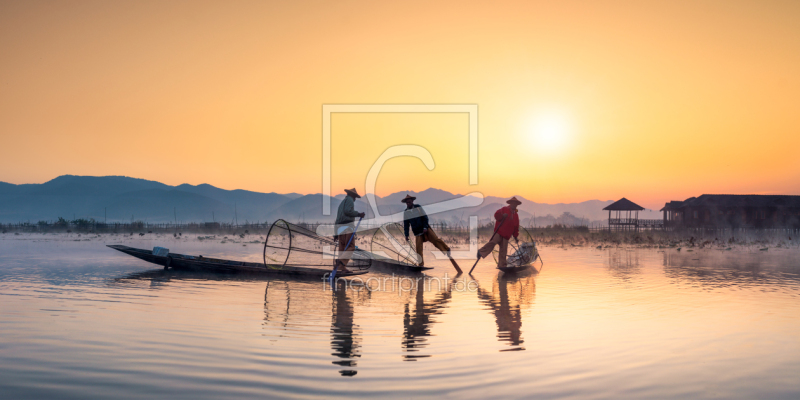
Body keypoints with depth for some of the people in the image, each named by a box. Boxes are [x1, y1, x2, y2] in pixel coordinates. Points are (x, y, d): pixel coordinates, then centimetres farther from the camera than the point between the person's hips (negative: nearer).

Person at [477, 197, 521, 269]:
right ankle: (481, 252, -17)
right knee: (493, 242, -25)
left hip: (506, 235, 5)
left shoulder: (516, 215, 21)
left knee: (503, 251, 1)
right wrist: (502, 216, -23)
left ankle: (501, 265, 3)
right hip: (499, 232, -5)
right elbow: (497, 214, -5)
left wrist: (515, 236, 20)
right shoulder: (504, 209, 6)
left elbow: (516, 227, 24)